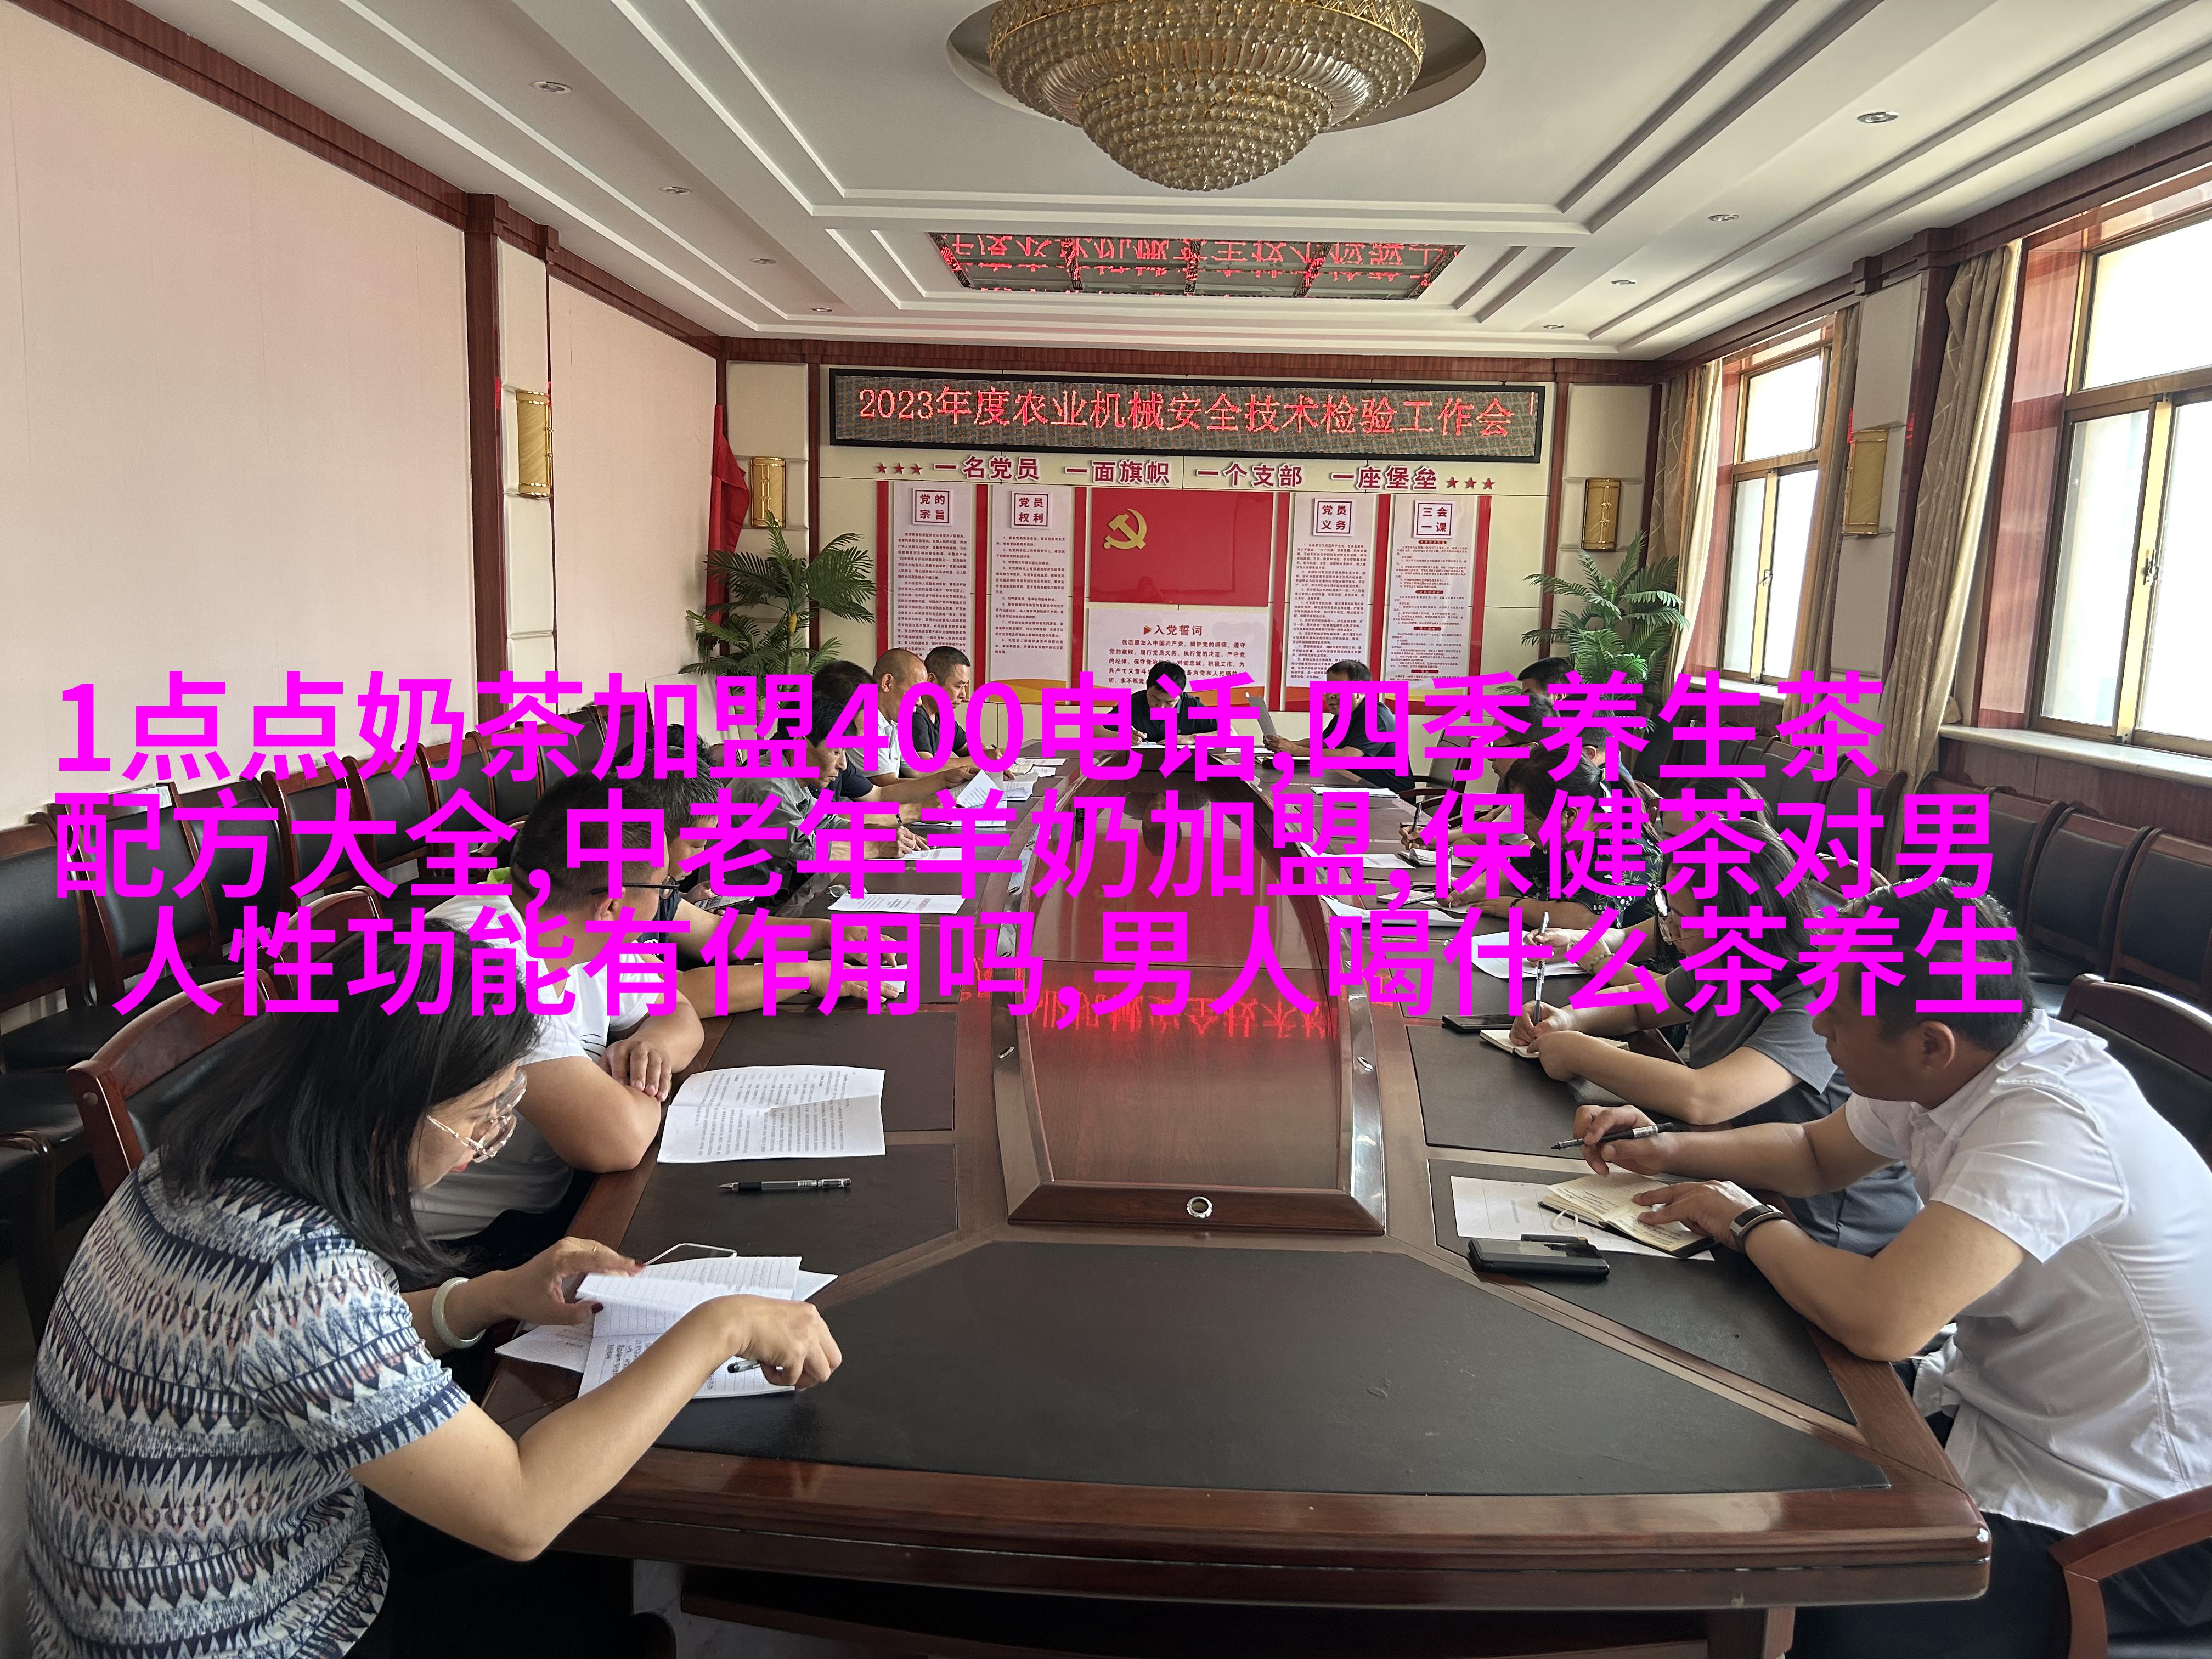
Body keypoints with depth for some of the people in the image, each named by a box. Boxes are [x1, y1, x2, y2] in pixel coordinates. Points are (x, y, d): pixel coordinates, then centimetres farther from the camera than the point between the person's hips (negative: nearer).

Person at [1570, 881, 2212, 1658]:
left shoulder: (2052, 1127, -32)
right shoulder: (1942, 1069, -6)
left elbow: (1880, 1321, -40)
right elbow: (1817, 1153, 14)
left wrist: (1748, 1222, -21)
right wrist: (1667, 1150, -2)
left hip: (2125, 1516, -8)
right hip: (1993, 1395, 8)